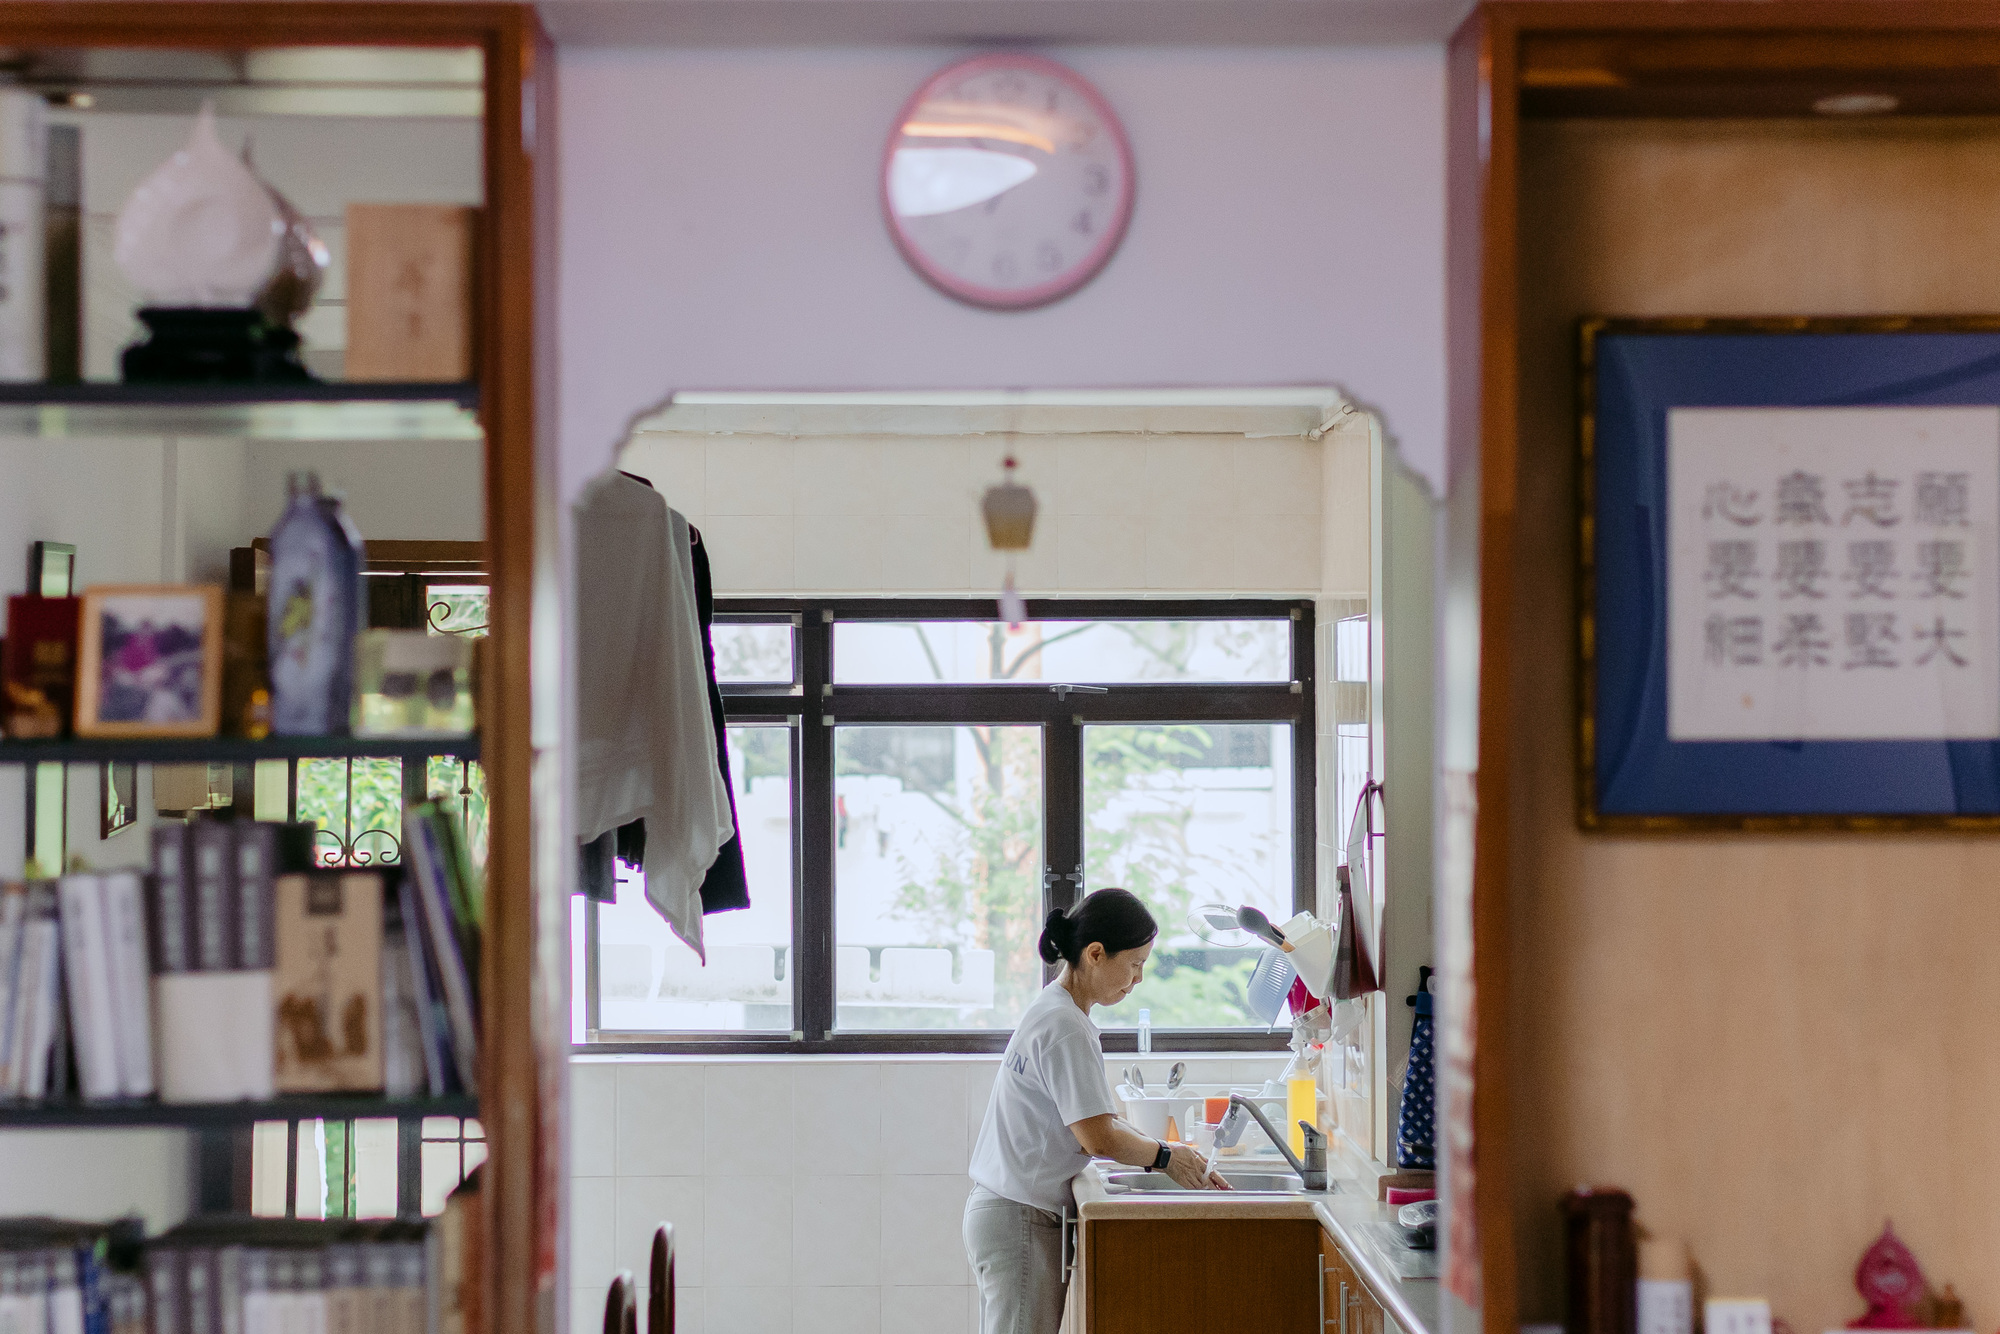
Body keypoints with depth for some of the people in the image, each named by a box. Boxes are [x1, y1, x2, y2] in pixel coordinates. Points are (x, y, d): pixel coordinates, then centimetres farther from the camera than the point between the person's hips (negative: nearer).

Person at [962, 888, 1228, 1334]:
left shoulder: (1051, 1010, 14)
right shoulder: (1065, 1026, -17)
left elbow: (1101, 1118, 17)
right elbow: (1099, 1137, -20)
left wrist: (1185, 1164, 10)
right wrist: (1166, 1156, -3)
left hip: (1003, 1210, 10)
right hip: (1020, 1220, -10)